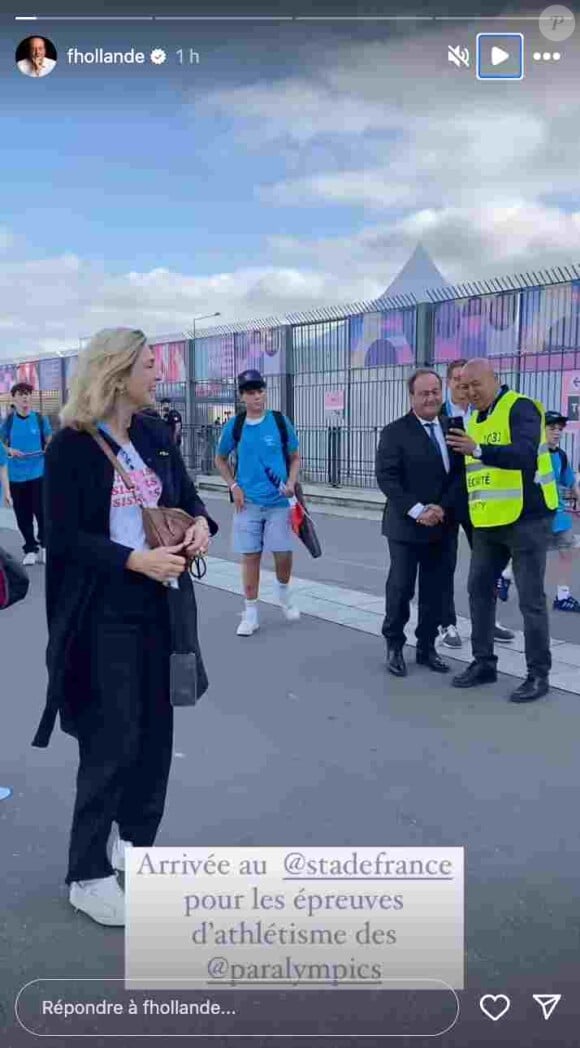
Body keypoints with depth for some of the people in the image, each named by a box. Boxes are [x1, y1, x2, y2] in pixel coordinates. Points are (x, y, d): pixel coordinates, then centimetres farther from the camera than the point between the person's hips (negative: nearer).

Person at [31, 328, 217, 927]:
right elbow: (63, 537, -14)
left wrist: (201, 523, -8)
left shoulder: (153, 432, 7)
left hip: (159, 602, 7)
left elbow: (186, 493, 15)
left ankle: (134, 840, 35)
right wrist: (135, 560, -24)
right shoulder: (71, 444, -11)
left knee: (155, 729, 14)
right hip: (104, 612, -6)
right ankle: (87, 876, 19)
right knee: (112, 740, 0)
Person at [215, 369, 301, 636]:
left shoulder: (280, 421, -2)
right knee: (250, 556, 4)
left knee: (283, 554, 0)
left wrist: (291, 483, -8)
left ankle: (284, 592, 32)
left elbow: (295, 457, 8)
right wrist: (233, 486, 0)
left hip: (278, 502, 0)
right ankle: (250, 613, 14)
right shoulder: (234, 426, -1)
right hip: (248, 502, 0)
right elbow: (220, 459, 13)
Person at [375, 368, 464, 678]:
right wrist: (416, 511, -19)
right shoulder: (395, 432, -5)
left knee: (435, 591, 9)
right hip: (406, 525, -4)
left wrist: (441, 506, -10)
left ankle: (426, 647, 22)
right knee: (400, 588, 3)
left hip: (441, 525, 4)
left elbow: (460, 473, 5)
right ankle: (394, 646, 19)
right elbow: (386, 478, -12)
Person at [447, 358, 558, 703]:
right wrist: (467, 508, 8)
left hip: (526, 520, -8)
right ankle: (484, 663, 21)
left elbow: (525, 454, -28)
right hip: (488, 523, 8)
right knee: (479, 589, 9)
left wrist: (479, 450, -40)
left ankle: (539, 674, 10)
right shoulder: (475, 419, 14)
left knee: (531, 599, -1)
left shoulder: (520, 408, -10)